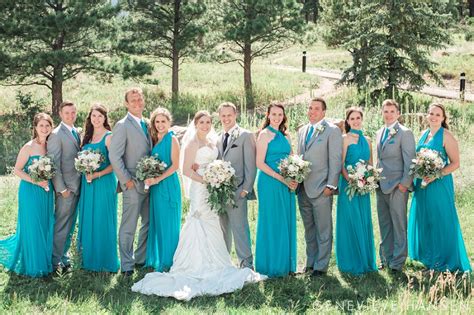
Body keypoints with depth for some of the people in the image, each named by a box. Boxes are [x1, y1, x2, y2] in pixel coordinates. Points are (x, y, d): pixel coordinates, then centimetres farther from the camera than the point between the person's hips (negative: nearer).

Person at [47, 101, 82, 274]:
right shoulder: (56, 135, -11)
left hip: (77, 186, 8)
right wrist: (62, 188, -16)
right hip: (66, 187, -8)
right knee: (61, 226, -3)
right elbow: (53, 164, -14)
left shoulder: (77, 133, 13)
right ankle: (56, 261, 3)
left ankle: (64, 257, 25)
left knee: (70, 225, 15)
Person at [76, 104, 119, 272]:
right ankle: (88, 258, 19)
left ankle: (104, 260, 7)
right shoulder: (87, 136, 12)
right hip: (87, 183, 6)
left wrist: (97, 174, -19)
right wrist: (85, 172, 1)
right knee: (87, 220, 9)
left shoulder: (109, 137, -8)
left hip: (104, 182, -6)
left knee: (102, 220, -2)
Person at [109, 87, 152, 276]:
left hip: (149, 183, 8)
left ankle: (141, 259, 26)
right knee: (129, 227, -2)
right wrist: (127, 180, -15)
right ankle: (127, 266, 6)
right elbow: (114, 156, -14)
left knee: (149, 223, 14)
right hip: (133, 185, -8)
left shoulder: (146, 124, 14)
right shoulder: (123, 126, -9)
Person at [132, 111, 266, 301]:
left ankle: (213, 266, 16)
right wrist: (206, 181, -19)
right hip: (200, 190, -8)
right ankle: (199, 266, 0)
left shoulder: (212, 141, 13)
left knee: (213, 228, 10)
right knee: (201, 227, -6)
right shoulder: (193, 143, -9)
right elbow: (186, 171, -13)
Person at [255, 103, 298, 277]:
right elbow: (260, 163, -11)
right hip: (270, 184, -7)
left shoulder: (285, 136, 15)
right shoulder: (265, 134, -5)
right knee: (272, 223, -2)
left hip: (287, 185, 7)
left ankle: (285, 264, 17)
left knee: (286, 223, 8)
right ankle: (272, 266, 7)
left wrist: (294, 179, 0)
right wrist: (282, 179, -16)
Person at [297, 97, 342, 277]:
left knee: (323, 230, -1)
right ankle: (310, 262, 22)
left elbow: (335, 160, -8)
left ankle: (321, 266, 4)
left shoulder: (332, 130, -4)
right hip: (303, 188, 6)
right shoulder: (302, 131, 16)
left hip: (321, 188, -6)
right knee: (309, 229, 13)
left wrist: (330, 185, -14)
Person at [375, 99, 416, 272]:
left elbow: (410, 160, -11)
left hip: (397, 186, -7)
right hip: (381, 186, 7)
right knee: (384, 225, 12)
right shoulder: (379, 133, 15)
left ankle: (398, 261, 3)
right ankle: (386, 258, 20)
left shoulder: (404, 133, -7)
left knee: (399, 225, -2)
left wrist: (405, 183, -15)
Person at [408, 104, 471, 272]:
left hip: (439, 184, -7)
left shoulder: (446, 137, -10)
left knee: (440, 220, -1)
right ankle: (427, 255, 25)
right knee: (423, 219, 12)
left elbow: (455, 163, -11)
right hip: (421, 184, 7)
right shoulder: (424, 134, 11)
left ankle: (443, 260, 10)